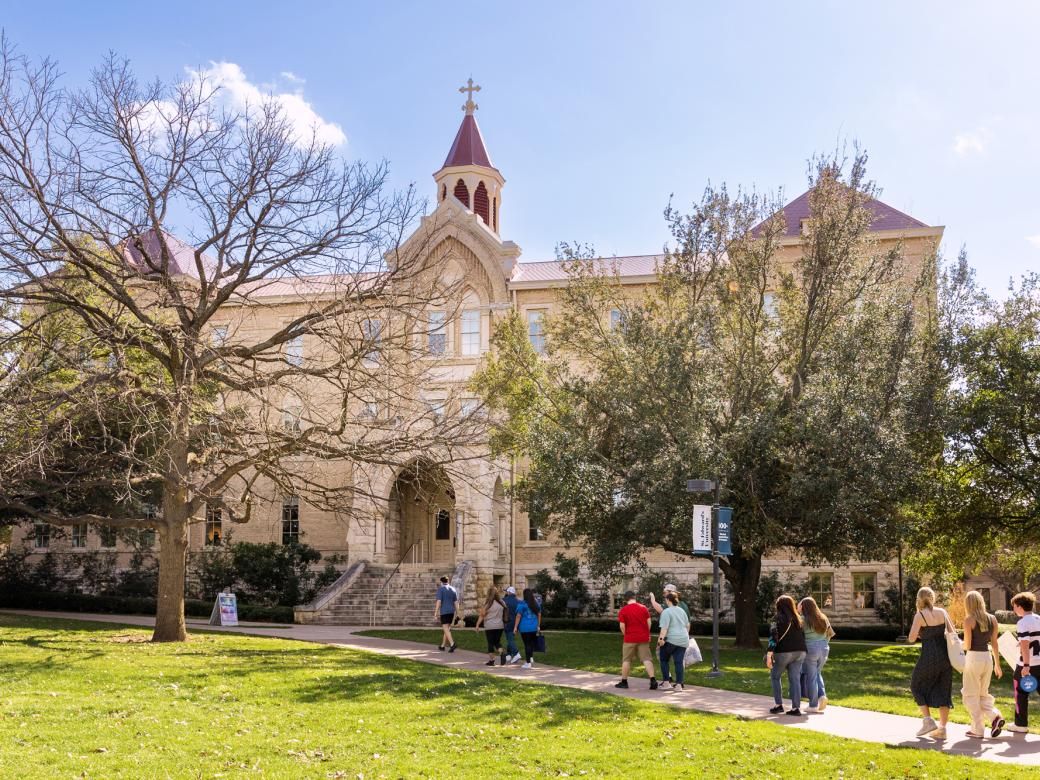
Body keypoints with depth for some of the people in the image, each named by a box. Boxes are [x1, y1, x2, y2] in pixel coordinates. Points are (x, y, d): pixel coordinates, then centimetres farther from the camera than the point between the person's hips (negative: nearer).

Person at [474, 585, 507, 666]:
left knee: (490, 643, 5)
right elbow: (504, 614, 9)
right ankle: (502, 652, -10)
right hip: (500, 626, 4)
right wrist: (504, 623, 21)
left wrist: (477, 625, -3)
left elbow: (482, 615, -9)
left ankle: (491, 660, 6)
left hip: (489, 626, -4)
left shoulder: (487, 603, -9)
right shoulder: (501, 602, 2)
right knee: (497, 642, 16)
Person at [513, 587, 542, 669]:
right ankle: (531, 657, 10)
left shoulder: (522, 604, -10)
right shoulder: (536, 604, 7)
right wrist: (538, 626, 21)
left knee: (527, 644, -1)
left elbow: (518, 616, -11)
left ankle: (528, 663, 1)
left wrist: (515, 627, -7)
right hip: (534, 627, 5)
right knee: (532, 643, 20)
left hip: (525, 628, -5)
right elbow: (539, 615, 13)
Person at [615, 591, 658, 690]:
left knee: (626, 660, 9)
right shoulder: (644, 608, 2)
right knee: (646, 659, 1)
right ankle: (653, 680, -12)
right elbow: (649, 622, 3)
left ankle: (624, 682, 15)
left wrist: (625, 635, 8)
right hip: (643, 638, 2)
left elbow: (622, 626, -9)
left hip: (630, 638, -2)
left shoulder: (623, 610, -7)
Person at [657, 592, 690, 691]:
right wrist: (686, 635, 33)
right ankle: (679, 684, -1)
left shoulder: (666, 612, -9)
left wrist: (661, 638, -22)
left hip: (671, 640, -6)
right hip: (683, 640, 6)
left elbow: (664, 627, -19)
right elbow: (688, 625, 21)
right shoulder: (681, 610, 14)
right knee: (679, 662, 4)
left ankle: (666, 681, 9)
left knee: (664, 659, 12)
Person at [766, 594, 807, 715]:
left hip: (783, 651, -5)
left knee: (775, 677, 12)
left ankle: (778, 704, 8)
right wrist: (801, 650, 18)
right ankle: (796, 707, 2)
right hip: (799, 652, 5)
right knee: (795, 679, 6)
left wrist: (769, 654, -18)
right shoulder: (798, 619, 10)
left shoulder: (779, 618, -7)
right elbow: (803, 636, 11)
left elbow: (774, 636, -15)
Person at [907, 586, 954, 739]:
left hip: (929, 656, -5)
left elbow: (911, 639, -14)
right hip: (945, 655, 5)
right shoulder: (942, 612, 4)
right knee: (943, 691, 10)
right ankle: (942, 729, 9)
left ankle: (928, 720, 6)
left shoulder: (920, 615, -10)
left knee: (917, 685, 16)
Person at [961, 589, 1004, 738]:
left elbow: (967, 645, -12)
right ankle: (995, 716, -3)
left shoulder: (969, 619, -11)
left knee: (971, 695, 7)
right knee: (982, 694, 20)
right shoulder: (992, 619, 4)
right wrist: (997, 664, 15)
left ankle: (978, 730, 6)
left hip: (973, 658, -6)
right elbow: (994, 643, 8)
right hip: (988, 658, 6)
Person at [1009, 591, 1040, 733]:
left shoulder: (1023, 623, -16)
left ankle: (1021, 724, 14)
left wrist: (1026, 666, -24)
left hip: (1028, 664, -7)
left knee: (1021, 693, 8)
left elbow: (1025, 645, -23)